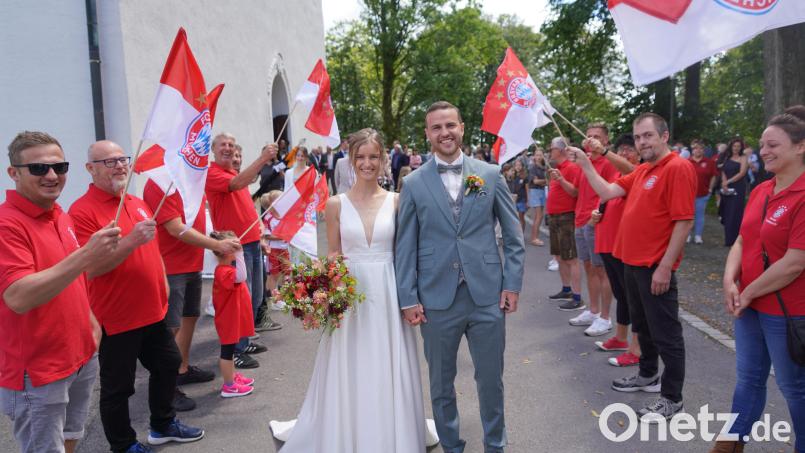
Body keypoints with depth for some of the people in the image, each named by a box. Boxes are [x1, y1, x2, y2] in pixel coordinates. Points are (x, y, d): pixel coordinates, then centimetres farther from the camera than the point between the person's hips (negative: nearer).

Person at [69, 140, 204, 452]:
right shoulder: (82, 211, -16)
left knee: (168, 364, 20)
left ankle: (163, 426, 39)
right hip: (116, 318, -8)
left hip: (153, 310, 8)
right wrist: (132, 240, -32)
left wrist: (163, 283, 18)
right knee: (117, 387, 6)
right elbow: (91, 268, -24)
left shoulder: (139, 204, 10)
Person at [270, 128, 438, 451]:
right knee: (348, 377, 9)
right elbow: (332, 255, 7)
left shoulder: (396, 201, 1)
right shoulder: (336, 204, 1)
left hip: (387, 295, 0)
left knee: (388, 377, 9)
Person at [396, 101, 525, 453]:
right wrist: (408, 298, -3)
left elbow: (513, 235, 6)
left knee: (491, 379, 12)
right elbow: (405, 245, 2)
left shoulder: (491, 175, 3)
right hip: (437, 300, 0)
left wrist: (512, 284, -1)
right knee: (441, 382, 13)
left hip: (488, 296, 0)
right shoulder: (414, 183, 2)